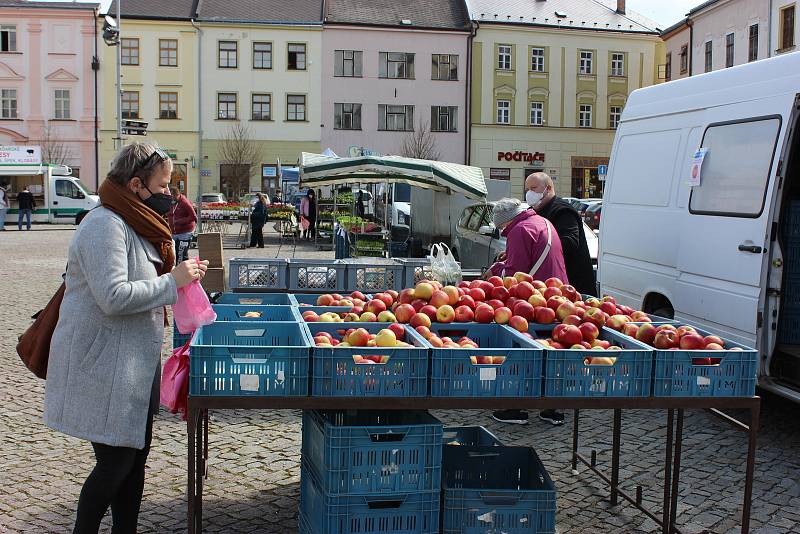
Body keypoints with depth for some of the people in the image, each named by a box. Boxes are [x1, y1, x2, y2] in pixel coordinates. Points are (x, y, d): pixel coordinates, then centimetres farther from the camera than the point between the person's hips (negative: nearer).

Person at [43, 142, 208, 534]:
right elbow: (113, 296, -26)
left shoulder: (131, 223, 14)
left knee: (135, 457, 14)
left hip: (132, 364, 10)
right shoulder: (105, 226, -18)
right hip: (103, 366, -10)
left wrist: (180, 274, 8)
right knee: (115, 463, -2)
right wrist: (173, 281, -20)